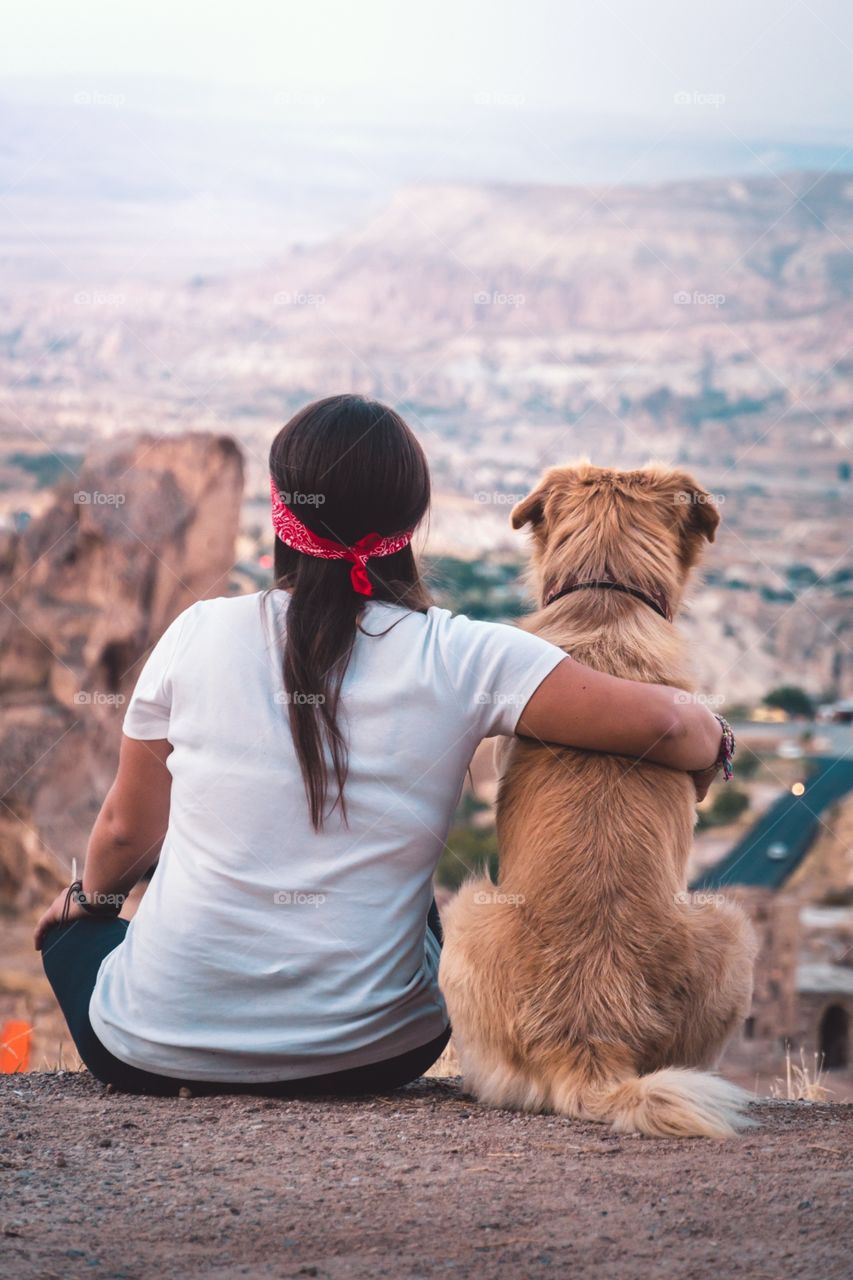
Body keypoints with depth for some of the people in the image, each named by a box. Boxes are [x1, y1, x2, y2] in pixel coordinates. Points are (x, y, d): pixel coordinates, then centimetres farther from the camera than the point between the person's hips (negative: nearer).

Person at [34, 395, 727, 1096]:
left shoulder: (200, 635, -6)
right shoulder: (463, 660, -11)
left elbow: (128, 826, 7)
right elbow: (669, 725, -16)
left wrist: (92, 895, 29)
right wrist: (707, 744, 9)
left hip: (154, 1051, 0)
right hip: (363, 1058, 1)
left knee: (73, 927, 35)